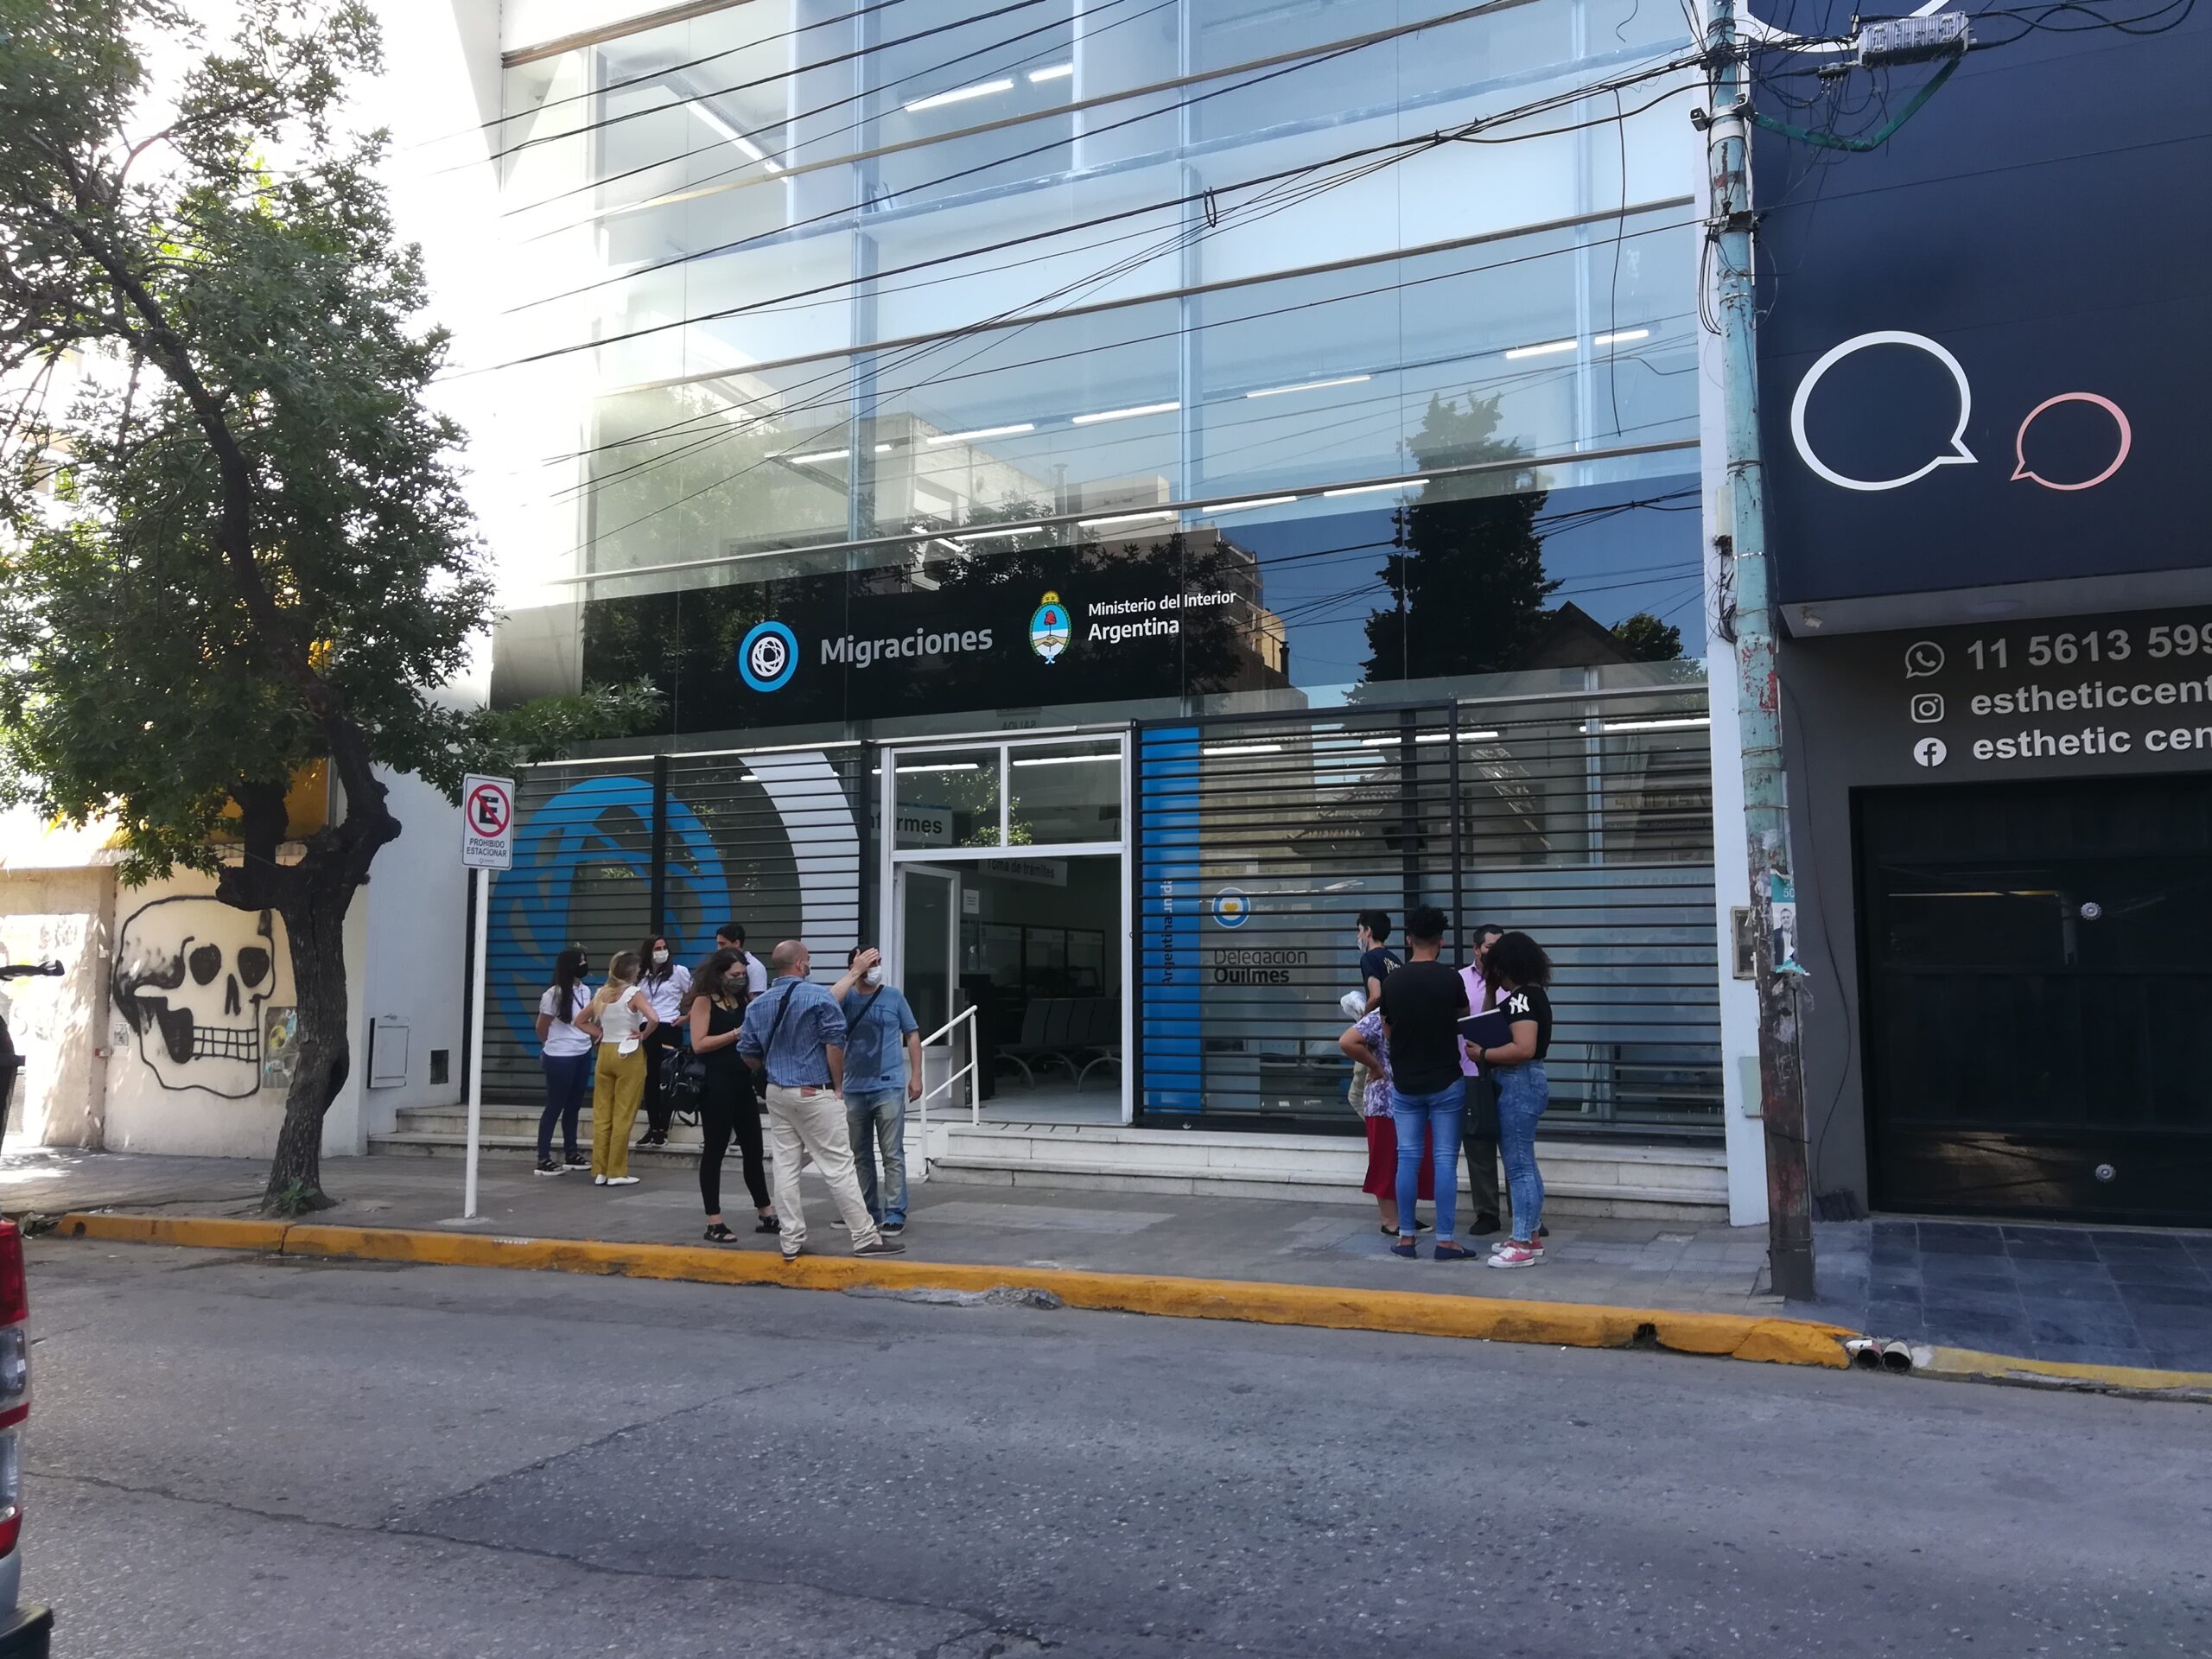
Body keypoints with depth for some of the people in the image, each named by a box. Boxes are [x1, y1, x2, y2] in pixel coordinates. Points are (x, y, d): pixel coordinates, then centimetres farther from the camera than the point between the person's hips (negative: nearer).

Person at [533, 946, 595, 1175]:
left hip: (583, 1055, 6)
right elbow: (541, 1028, -3)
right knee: (555, 1107, -1)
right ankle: (543, 1160, 6)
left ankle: (571, 1154, 25)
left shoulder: (585, 991, 4)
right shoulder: (554, 994, -15)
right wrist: (555, 1045, 11)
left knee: (574, 1105, 14)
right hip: (561, 1058, -6)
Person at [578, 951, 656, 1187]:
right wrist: (643, 1035, -9)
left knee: (601, 1114, 10)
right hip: (629, 1055, -5)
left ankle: (599, 1171, 14)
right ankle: (617, 1172, 3)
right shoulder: (634, 994, -11)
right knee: (623, 1116, 1)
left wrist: (600, 1034, 8)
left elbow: (580, 1021, 14)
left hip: (605, 1053, 5)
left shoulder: (602, 994, 6)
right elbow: (653, 1019, -26)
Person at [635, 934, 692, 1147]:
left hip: (669, 1030, -4)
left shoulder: (679, 971, -2)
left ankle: (663, 1129, 3)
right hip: (646, 1031, 4)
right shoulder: (641, 976, 10)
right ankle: (652, 1128, 12)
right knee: (650, 1080, 6)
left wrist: (686, 1016, -1)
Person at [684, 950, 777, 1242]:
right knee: (715, 1151, 1)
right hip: (716, 1084, -7)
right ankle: (714, 1224, 7)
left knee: (754, 1149, 11)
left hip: (742, 1081, 7)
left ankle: (767, 1215, 19)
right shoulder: (704, 1001, -5)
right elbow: (699, 1044, -14)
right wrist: (736, 1034, -17)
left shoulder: (743, 1001, 13)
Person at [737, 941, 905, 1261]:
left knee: (785, 1167, 9)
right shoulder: (818, 996, -11)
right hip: (814, 1093, -6)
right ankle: (866, 1238, 2)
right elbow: (835, 1044, -13)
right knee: (838, 1165, -3)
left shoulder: (757, 1005, 6)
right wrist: (838, 1086, -3)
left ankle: (792, 1241, 13)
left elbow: (748, 1052, 10)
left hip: (777, 1093, 6)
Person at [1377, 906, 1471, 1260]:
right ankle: (1445, 1240, 3)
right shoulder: (1450, 979, -9)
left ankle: (1405, 1238, 12)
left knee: (1408, 1159, 8)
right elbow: (1463, 1021, 8)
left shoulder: (1392, 981, -3)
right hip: (1446, 1083, -2)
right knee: (1445, 1161, 2)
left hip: (1405, 1084, 2)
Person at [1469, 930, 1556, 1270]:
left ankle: (1523, 1245, -2)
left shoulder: (1521, 997, -17)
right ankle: (1531, 1236, 23)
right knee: (1524, 1164, 16)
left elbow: (1524, 1048, -27)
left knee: (1518, 1166, -6)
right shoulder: (1534, 994, 14)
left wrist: (1483, 1055, -18)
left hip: (1519, 1084, -11)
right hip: (1524, 1083, 11)